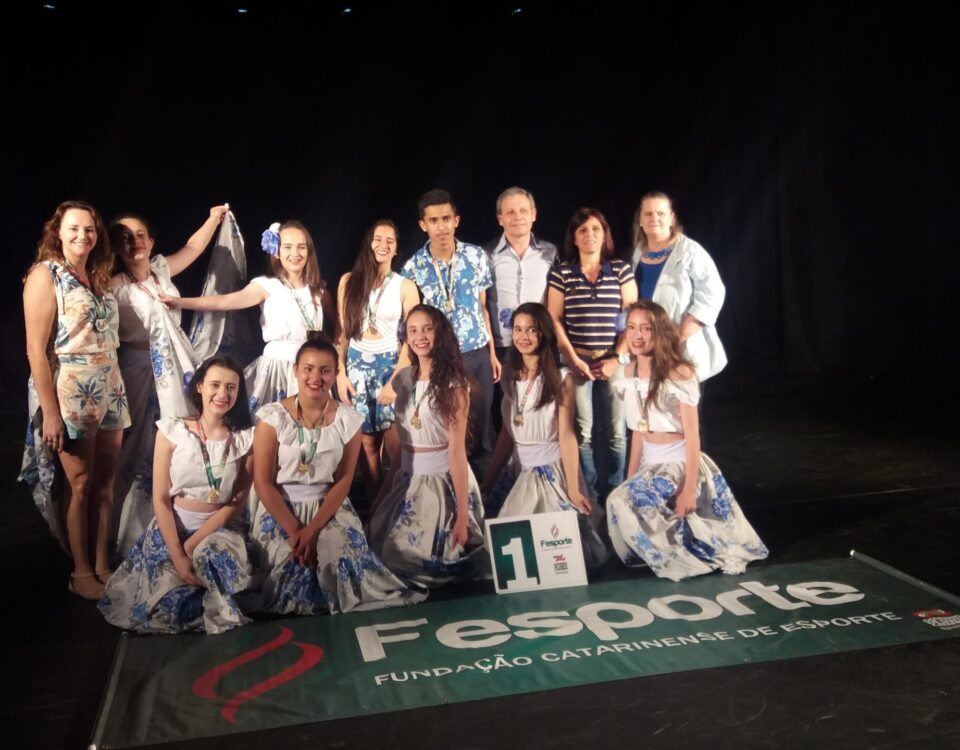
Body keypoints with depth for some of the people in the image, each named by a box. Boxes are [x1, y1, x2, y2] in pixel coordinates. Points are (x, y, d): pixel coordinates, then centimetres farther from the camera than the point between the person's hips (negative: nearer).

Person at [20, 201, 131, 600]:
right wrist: (49, 410, -17)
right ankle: (81, 572, 13)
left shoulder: (99, 276, 13)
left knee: (105, 481, 8)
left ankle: (101, 564, 19)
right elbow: (36, 350, -12)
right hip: (69, 393, -6)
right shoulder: (45, 274, -7)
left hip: (108, 390, 6)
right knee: (81, 483, 0)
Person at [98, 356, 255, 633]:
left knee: (215, 558, -33)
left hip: (218, 531, 0)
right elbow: (160, 499, -6)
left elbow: (237, 502, -5)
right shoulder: (172, 430, -4)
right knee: (167, 605, -21)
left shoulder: (246, 438, -2)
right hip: (172, 528, 0)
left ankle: (218, 611, 0)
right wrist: (178, 556, -17)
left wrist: (193, 545, -16)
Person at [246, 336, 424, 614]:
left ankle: (344, 611, 5)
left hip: (329, 507, 1)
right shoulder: (273, 416, -10)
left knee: (341, 557, -25)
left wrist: (312, 530, -16)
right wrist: (294, 531, -17)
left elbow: (343, 481, -3)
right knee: (287, 563, -25)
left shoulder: (348, 420, -3)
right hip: (279, 508, -1)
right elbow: (263, 482, -9)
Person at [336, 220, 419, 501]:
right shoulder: (349, 281, 5)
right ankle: (374, 505, 15)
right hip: (357, 365, 1)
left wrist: (396, 380, -9)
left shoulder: (405, 286, 1)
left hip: (391, 365, -1)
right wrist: (340, 372, 0)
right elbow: (342, 331, 8)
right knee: (367, 441, 2)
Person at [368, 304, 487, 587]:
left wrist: (462, 515, -20)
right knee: (390, 554, 9)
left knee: (435, 563, -1)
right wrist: (382, 493, 13)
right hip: (407, 480, 5)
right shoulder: (403, 379, 5)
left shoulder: (453, 384, -11)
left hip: (443, 481, -5)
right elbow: (399, 441, 10)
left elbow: (457, 449, -17)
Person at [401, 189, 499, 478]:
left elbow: (483, 307, 7)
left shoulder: (476, 256, -1)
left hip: (477, 353, 2)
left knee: (480, 425, 10)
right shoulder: (413, 267, -7)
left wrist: (492, 352, 8)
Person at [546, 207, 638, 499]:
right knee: (581, 431, -1)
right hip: (577, 361, 0)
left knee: (615, 432, 2)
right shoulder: (561, 273, 4)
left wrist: (617, 358, -6)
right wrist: (573, 359, -6)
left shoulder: (621, 270, 5)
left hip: (614, 361, 1)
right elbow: (554, 319, 2)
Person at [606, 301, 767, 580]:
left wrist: (689, 489, -21)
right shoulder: (630, 372, 5)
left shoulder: (678, 373, -15)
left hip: (679, 462, -7)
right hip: (649, 463, 7)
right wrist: (630, 478, 8)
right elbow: (638, 430, 10)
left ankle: (678, 558, -3)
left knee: (621, 503, -25)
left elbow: (692, 434, -16)